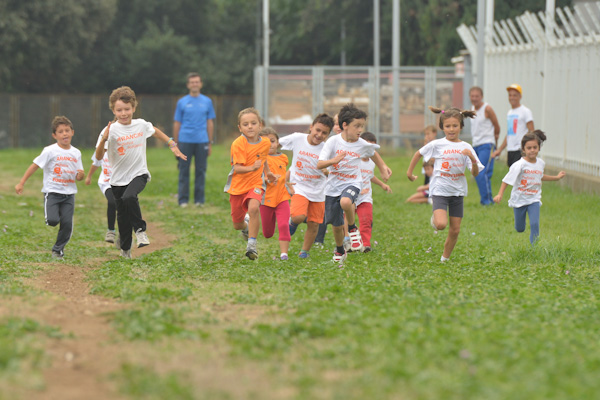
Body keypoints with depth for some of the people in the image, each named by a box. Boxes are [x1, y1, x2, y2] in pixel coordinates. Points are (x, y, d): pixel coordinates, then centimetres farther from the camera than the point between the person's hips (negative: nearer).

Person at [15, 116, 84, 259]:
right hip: (52, 192, -3)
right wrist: (21, 183, -5)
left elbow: (79, 174, 15)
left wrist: (80, 175, -10)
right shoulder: (50, 151, -6)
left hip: (69, 194, 4)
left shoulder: (76, 153, 8)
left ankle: (58, 249, 16)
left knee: (67, 224, -6)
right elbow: (35, 166, -3)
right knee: (52, 220, -21)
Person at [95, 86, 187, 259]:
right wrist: (103, 140, -37)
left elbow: (155, 131, 22)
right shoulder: (111, 130, -13)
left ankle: (140, 230, -12)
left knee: (129, 198, -31)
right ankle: (125, 249, 30)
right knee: (123, 216, 8)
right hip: (119, 178, 0)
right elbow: (99, 157, -21)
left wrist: (172, 145, 22)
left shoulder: (141, 125, -2)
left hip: (139, 173, 0)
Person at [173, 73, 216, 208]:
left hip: (201, 141, 1)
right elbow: (177, 124, 7)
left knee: (201, 171, 3)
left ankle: (199, 199, 10)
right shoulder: (182, 102, 5)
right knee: (184, 171, 1)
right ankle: (183, 200, 7)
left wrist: (210, 143, 6)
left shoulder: (207, 102, 8)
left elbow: (210, 123, 10)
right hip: (185, 141, -1)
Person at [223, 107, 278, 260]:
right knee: (237, 225, 10)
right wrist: (252, 168, -41)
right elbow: (237, 168, -24)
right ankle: (246, 226, 50)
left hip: (255, 183, 1)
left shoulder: (265, 143, -2)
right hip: (238, 185, -1)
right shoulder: (238, 144, -18)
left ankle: (252, 245, -23)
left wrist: (268, 172, 28)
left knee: (253, 207, -32)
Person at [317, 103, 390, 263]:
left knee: (345, 202, -38)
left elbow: (373, 154, 19)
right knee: (336, 225, 10)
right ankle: (339, 251, 39)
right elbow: (319, 164, -16)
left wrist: (383, 169, 26)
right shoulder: (333, 141, -12)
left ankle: (353, 228, -9)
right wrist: (333, 160, -34)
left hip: (352, 183, -1)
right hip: (333, 186, 1)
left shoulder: (363, 145, -6)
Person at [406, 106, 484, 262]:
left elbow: (475, 173, -3)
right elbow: (419, 153, 13)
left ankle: (445, 258, 24)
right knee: (441, 224, -22)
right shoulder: (437, 144, -4)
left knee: (455, 230, 5)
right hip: (440, 190, -3)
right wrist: (410, 172, 16)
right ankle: (435, 219, 14)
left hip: (458, 191, 3)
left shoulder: (466, 147, 1)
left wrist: (472, 159, -21)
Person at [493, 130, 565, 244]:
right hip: (519, 200, -3)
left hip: (534, 200, 3)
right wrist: (500, 194, -27)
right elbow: (507, 179, -18)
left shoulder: (541, 163, 1)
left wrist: (556, 177, 25)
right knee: (519, 229, 9)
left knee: (535, 224, -16)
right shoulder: (520, 165, -18)